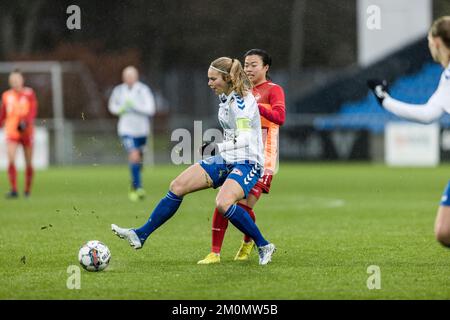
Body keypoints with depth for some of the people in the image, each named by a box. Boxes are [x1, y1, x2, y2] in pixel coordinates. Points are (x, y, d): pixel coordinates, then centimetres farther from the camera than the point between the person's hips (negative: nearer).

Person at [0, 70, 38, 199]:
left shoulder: (29, 94, -1)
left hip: (26, 131, -1)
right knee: (11, 160, -19)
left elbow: (33, 111, -11)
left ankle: (28, 190, 26)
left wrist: (25, 122, -27)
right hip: (11, 132, 1)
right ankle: (14, 190, -22)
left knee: (28, 163, 8)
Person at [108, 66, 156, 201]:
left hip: (141, 129, 1)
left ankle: (133, 189, 36)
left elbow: (150, 110, -16)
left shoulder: (144, 90, -10)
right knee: (134, 156, -21)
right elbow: (112, 106, 15)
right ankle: (138, 188, -16)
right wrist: (120, 109, -6)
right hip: (126, 130, -1)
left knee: (138, 160, 14)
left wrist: (134, 106, -26)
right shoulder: (119, 90, -2)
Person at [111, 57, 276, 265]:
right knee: (177, 187, 1)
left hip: (247, 163, -9)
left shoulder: (242, 100, -18)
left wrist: (219, 148, -32)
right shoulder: (225, 97, 10)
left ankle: (264, 246, -16)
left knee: (223, 203, -34)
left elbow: (245, 139, -27)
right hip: (225, 161, 9)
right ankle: (140, 235, 9)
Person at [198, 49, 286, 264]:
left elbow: (280, 117, -21)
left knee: (244, 205, -12)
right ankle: (215, 253, -3)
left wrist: (254, 105, -30)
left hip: (262, 159, -6)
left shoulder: (273, 90, -2)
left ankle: (248, 242, 18)